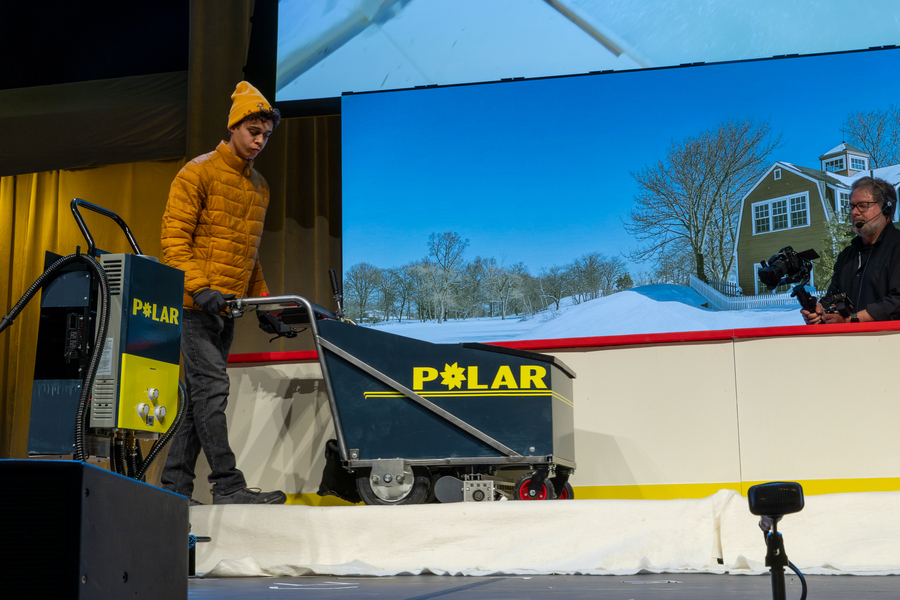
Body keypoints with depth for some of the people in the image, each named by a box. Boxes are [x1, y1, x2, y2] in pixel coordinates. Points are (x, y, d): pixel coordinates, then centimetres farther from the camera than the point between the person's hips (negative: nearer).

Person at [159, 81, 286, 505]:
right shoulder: (199, 173, -4)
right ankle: (228, 486, -12)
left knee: (200, 394, 7)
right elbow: (174, 237, -10)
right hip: (195, 303, -7)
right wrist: (200, 288, -21)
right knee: (211, 388, -12)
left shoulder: (259, 186, 19)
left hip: (227, 307, 7)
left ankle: (174, 486, 12)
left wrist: (262, 298, 14)